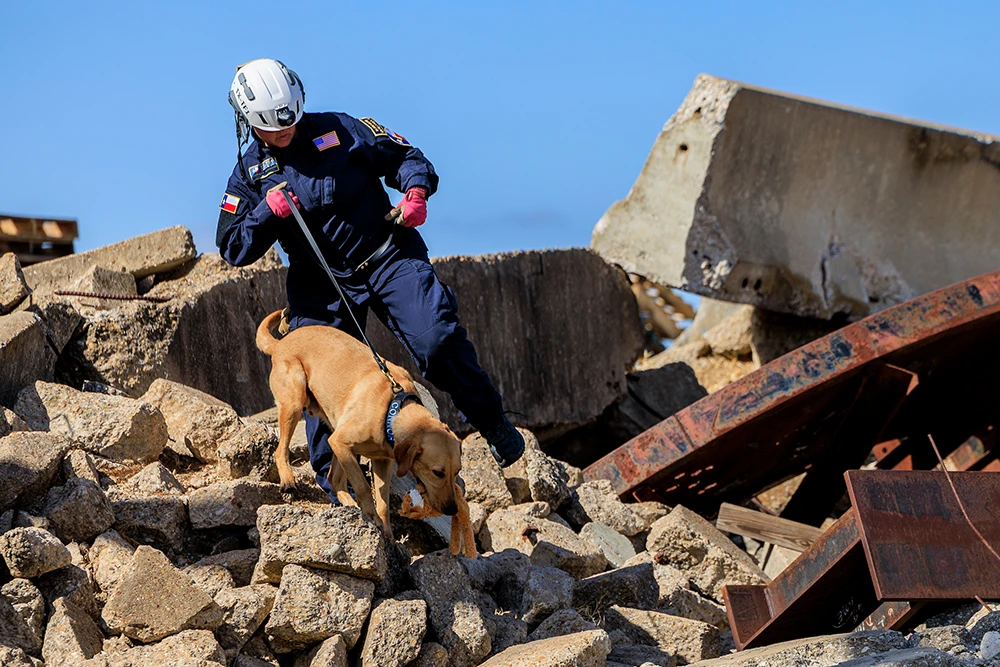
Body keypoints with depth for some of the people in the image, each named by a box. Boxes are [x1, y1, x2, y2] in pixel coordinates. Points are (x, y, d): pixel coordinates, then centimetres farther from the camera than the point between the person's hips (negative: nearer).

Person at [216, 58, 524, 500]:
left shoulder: (339, 131, -1)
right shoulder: (249, 172, 4)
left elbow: (402, 155, 7)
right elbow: (233, 250, 2)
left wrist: (416, 190, -15)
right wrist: (268, 212, -16)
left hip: (387, 256, -2)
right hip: (320, 284, 2)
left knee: (438, 339, -18)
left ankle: (490, 421, 2)